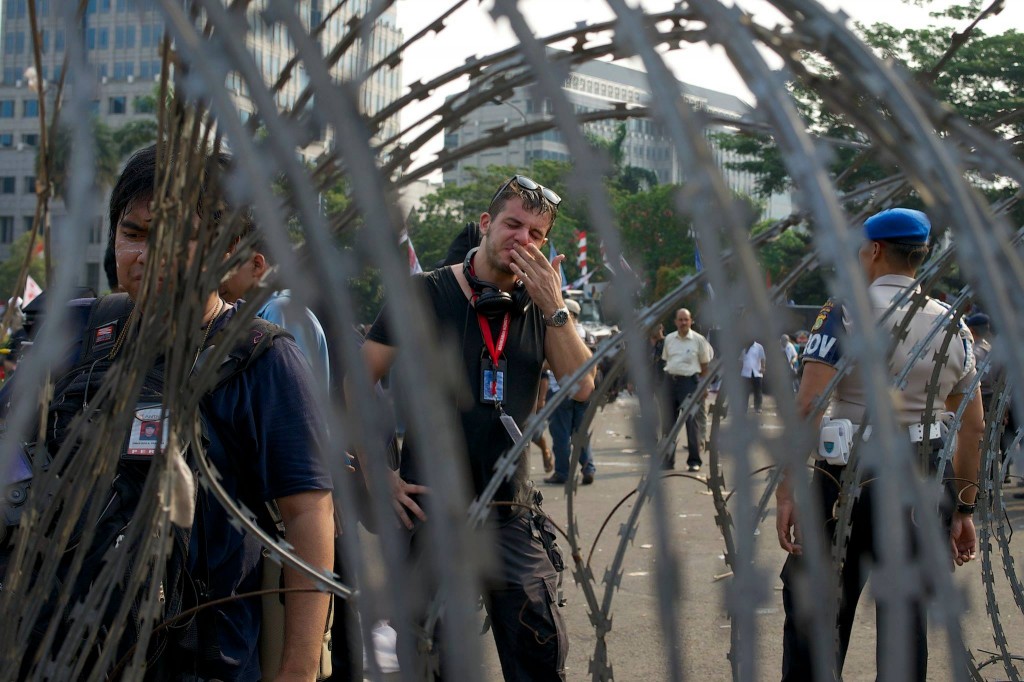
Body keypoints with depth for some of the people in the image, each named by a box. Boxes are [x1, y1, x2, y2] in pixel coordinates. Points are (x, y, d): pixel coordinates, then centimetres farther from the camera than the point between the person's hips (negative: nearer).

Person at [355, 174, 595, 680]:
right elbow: (356, 383, -2)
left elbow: (581, 388, -4)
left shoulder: (541, 306, 8)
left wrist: (554, 308, -13)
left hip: (510, 515, 3)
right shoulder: (426, 293, -1)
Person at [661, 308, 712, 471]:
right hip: (671, 380, 4)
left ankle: (694, 461, 1)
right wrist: (667, 379, 9)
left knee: (691, 421, -6)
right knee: (668, 422, 6)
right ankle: (668, 460, 15)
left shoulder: (698, 340, -1)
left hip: (690, 380, -4)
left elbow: (705, 365, 3)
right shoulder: (669, 339, 10)